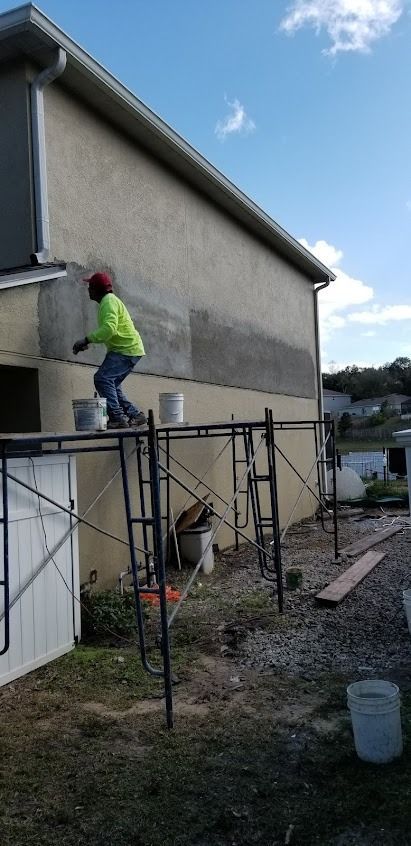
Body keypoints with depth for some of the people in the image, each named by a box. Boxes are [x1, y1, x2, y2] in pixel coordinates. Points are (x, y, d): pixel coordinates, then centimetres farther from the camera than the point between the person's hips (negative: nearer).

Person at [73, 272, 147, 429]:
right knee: (111, 384, 10)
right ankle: (135, 415, 11)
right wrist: (88, 343, 14)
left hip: (127, 350, -10)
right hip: (127, 349, 10)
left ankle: (117, 417, -20)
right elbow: (108, 330, 23)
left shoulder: (109, 301, -11)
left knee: (102, 378, -18)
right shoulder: (107, 301, 22)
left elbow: (109, 328, -26)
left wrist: (86, 340, -24)